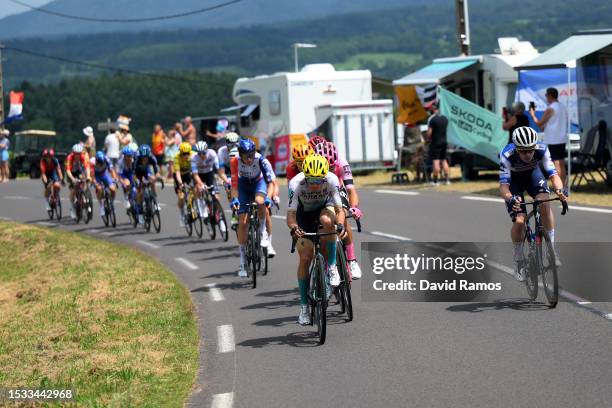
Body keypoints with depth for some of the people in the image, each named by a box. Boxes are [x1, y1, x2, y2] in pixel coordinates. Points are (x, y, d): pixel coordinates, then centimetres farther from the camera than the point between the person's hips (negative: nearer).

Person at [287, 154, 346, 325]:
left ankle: (331, 266, -21)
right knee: (305, 258, -9)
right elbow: (291, 214, -33)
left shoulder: (332, 180, -32)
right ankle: (304, 305, 3)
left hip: (325, 207, 0)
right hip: (304, 213, 0)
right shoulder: (296, 183, -33)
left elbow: (339, 210, -31)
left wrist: (340, 225, -51)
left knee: (326, 220, -37)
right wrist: (293, 228, -54)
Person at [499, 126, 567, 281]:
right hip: (513, 179, -1)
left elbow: (553, 175, -31)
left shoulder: (542, 150, -32)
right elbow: (503, 185, -38)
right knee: (519, 221, -16)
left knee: (545, 203, -28)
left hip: (532, 174, 2)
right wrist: (510, 199, -59)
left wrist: (559, 190, -51)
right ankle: (518, 260, 8)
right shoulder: (507, 155, -37)